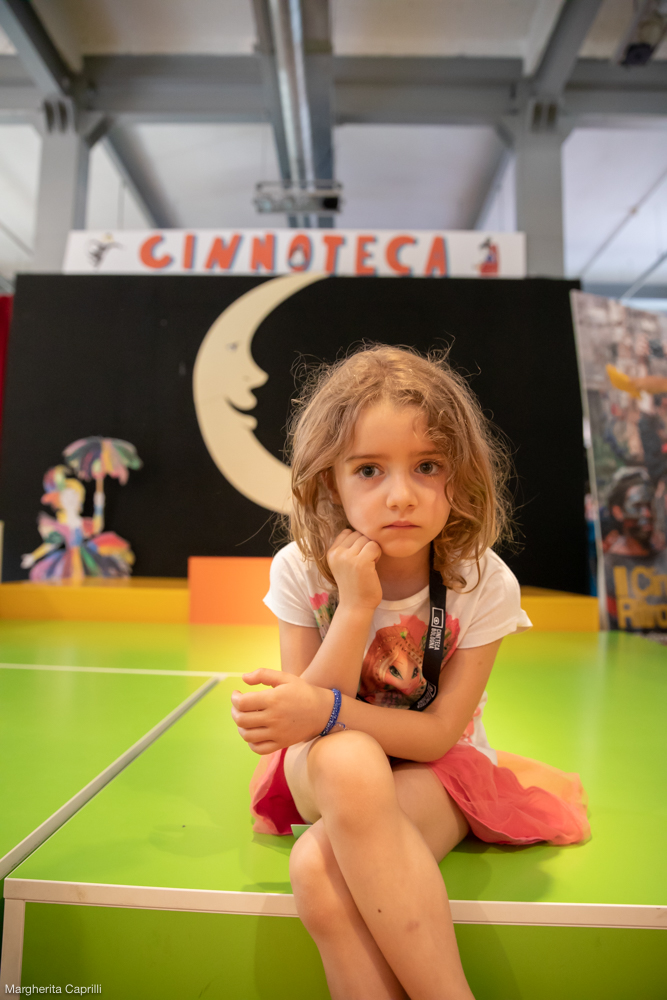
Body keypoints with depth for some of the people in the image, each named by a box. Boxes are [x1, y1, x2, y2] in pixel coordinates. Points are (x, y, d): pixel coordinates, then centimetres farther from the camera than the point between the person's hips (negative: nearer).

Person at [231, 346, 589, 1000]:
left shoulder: (483, 583, -17)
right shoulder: (301, 571, -14)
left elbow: (440, 732, -15)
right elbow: (306, 718, -14)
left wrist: (328, 709, -32)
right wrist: (356, 605, -28)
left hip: (437, 770, -2)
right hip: (327, 773, 3)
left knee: (319, 867, -32)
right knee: (350, 762, -35)